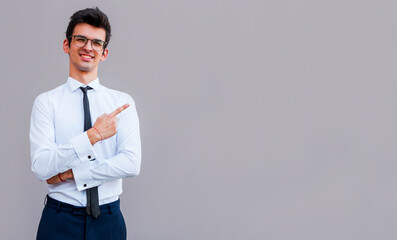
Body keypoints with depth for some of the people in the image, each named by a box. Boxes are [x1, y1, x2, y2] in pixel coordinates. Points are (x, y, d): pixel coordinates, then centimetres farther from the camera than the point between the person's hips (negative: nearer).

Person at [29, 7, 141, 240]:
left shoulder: (122, 102, 2)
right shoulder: (47, 102, -1)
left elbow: (131, 164, -10)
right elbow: (42, 167, -13)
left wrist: (70, 173, -13)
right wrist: (93, 135, -21)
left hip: (108, 220, 1)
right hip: (59, 220, -1)